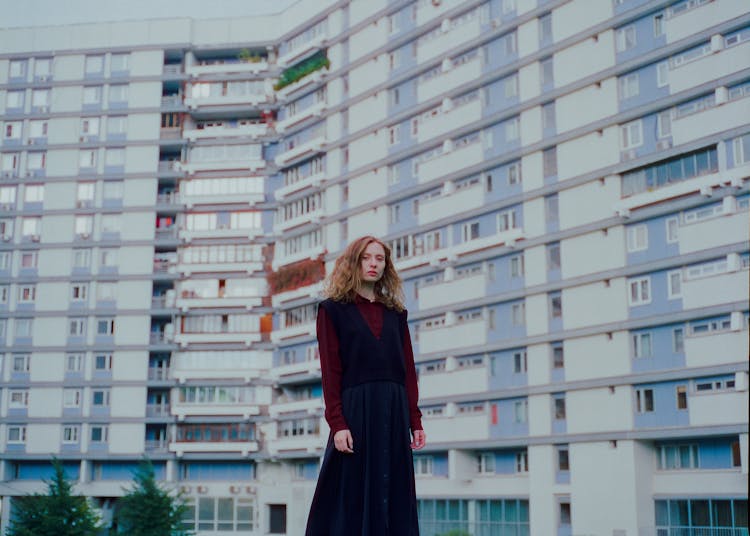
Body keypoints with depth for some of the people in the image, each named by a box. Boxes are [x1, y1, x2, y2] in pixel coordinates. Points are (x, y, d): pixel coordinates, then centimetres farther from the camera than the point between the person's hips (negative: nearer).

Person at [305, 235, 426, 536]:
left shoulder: (396, 313, 16)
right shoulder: (333, 310, 4)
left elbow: (408, 370, 11)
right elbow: (330, 372, -4)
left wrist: (415, 421, 3)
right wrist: (337, 423, -14)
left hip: (394, 412, 4)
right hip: (355, 410, -4)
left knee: (394, 500, 4)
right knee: (354, 497, -2)